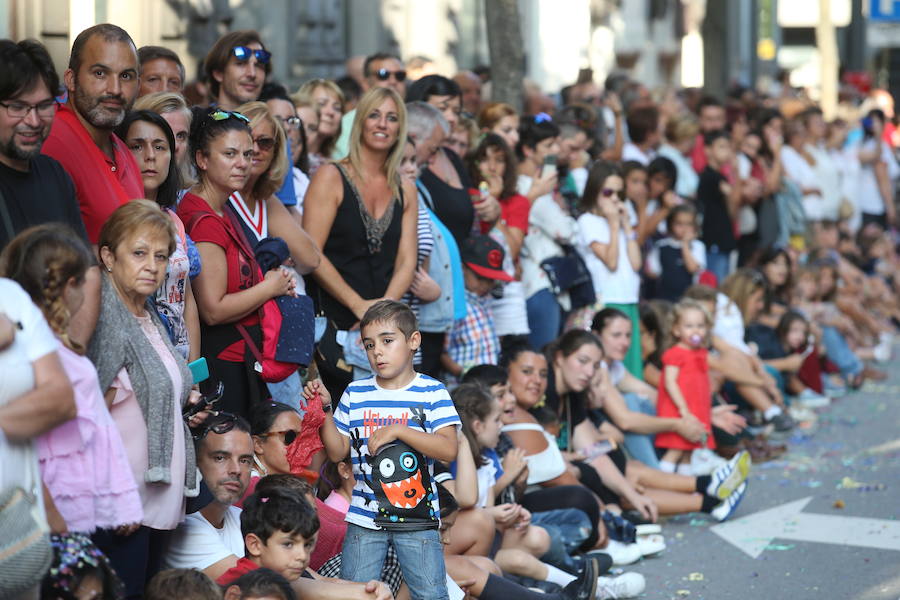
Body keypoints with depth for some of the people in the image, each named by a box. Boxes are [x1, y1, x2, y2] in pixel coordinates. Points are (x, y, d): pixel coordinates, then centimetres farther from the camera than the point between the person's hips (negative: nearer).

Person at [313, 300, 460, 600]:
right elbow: (337, 452, 8)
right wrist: (325, 410, -4)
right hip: (364, 518, 3)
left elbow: (448, 449, -13)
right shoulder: (355, 395, 6)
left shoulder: (432, 392, -2)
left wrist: (397, 430, -18)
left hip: (418, 519, -2)